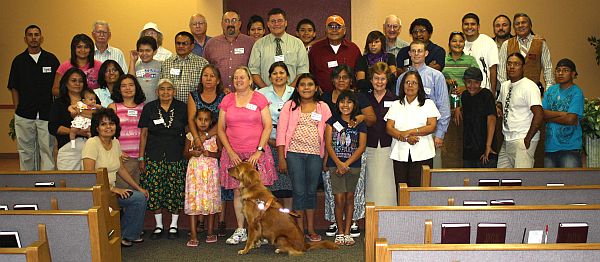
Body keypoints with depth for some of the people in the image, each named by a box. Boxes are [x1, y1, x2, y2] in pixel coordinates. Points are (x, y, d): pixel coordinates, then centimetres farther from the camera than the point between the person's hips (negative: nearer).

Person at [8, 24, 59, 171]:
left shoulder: (51, 59, 6)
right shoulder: (18, 61, 7)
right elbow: (14, 88, 9)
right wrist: (17, 110, 1)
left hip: (47, 114, -1)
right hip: (24, 115, 1)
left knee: (47, 149, -1)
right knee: (26, 151, 6)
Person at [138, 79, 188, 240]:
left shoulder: (182, 108, 4)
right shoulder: (149, 108, 5)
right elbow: (143, 134, 6)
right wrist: (141, 158, 2)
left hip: (176, 157, 0)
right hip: (154, 157, 1)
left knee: (175, 191, 1)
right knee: (155, 191, 1)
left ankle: (174, 225, 15)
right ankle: (158, 225, 16)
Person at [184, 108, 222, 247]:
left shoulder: (215, 136, 1)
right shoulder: (190, 136, 5)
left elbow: (221, 153, 0)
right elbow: (185, 153, 11)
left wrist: (210, 154, -16)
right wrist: (192, 153, -9)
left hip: (211, 171, 0)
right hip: (194, 171, 1)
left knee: (211, 200, 5)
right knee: (193, 200, -4)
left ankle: (210, 232, 18)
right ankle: (193, 236, -1)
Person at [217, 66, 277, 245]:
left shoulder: (259, 99, 3)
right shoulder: (227, 100, 9)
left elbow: (268, 126, -2)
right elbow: (221, 129, 8)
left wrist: (259, 150, -10)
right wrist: (230, 152, -2)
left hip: (256, 153, -2)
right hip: (233, 154, 2)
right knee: (238, 192, 4)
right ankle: (240, 231, 15)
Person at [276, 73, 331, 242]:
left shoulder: (323, 107, 9)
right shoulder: (290, 106, 4)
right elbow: (281, 132, 1)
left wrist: (326, 158, 1)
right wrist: (281, 158, -5)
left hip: (315, 154, 2)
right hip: (294, 153, -1)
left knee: (311, 191, 8)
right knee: (299, 191, -1)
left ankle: (311, 229, 19)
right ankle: (300, 230, 10)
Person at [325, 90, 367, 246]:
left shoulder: (360, 124, 5)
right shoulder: (332, 121, 4)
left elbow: (361, 147, -1)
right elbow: (328, 144, -2)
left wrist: (347, 163, -10)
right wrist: (339, 163, -12)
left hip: (353, 165, 1)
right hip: (335, 165, -1)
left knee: (349, 197, 6)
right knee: (339, 199, -4)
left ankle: (347, 232, 14)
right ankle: (340, 232, 8)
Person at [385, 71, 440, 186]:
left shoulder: (428, 104, 10)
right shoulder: (396, 105, 15)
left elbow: (432, 127, -3)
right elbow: (389, 128, 4)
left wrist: (410, 132, -12)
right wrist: (405, 138, -12)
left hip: (422, 154, -2)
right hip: (400, 154, 2)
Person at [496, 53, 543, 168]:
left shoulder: (529, 86, -11)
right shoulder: (505, 86, 14)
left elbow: (539, 114, -19)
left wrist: (528, 138, -17)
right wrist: (497, 107, 9)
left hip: (523, 140, -8)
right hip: (507, 140, 8)